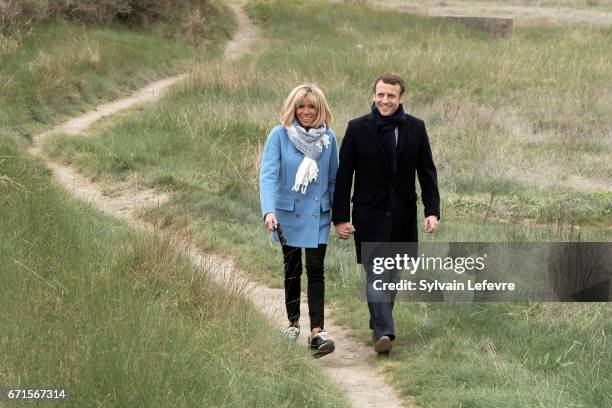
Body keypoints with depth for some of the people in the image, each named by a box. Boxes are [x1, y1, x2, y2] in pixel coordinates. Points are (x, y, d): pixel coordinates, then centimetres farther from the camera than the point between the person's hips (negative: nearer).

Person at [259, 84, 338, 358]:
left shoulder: (328, 138, 0)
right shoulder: (279, 135, -9)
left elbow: (334, 179, 8)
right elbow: (268, 174, -17)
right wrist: (269, 210, -30)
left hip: (318, 215, 1)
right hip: (288, 214, -1)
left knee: (315, 270, -8)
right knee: (292, 270, 12)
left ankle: (317, 332, -13)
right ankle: (293, 322, 29)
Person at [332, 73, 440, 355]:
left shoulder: (415, 128, 3)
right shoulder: (358, 129, -3)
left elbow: (427, 172, 6)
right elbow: (343, 176, -2)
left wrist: (432, 211, -4)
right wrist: (340, 217, -7)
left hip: (403, 215, 3)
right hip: (370, 214, -3)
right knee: (375, 273, -11)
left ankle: (379, 324, 27)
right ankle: (383, 332, -16)